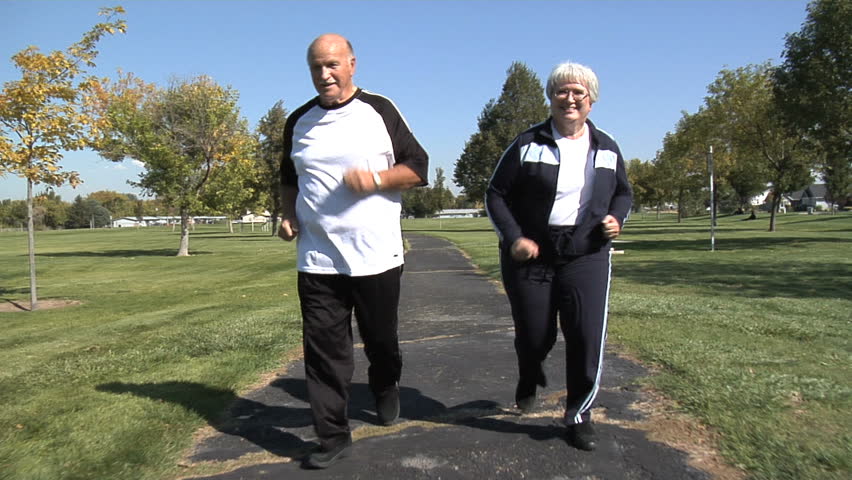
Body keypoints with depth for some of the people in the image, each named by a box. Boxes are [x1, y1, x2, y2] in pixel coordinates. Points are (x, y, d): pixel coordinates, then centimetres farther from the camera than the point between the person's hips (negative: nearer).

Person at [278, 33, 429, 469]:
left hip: (376, 254, -2)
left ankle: (385, 390, 45)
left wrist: (375, 178, -17)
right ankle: (333, 436, 13)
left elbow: (417, 167, -1)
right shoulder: (299, 121, 9)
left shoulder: (380, 111, -1)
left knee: (380, 339, 14)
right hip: (317, 258, 2)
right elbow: (289, 179, 22)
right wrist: (289, 215, 4)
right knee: (323, 349, 1)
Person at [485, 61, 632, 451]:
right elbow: (495, 194, 0)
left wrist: (616, 218, -1)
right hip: (530, 256, -1)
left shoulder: (606, 148, 9)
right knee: (534, 336, 6)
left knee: (587, 337, -9)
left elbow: (623, 193, 21)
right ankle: (529, 379, 43)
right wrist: (513, 237, -13)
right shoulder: (528, 144, -1)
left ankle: (579, 415, 12)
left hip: (586, 256, 2)